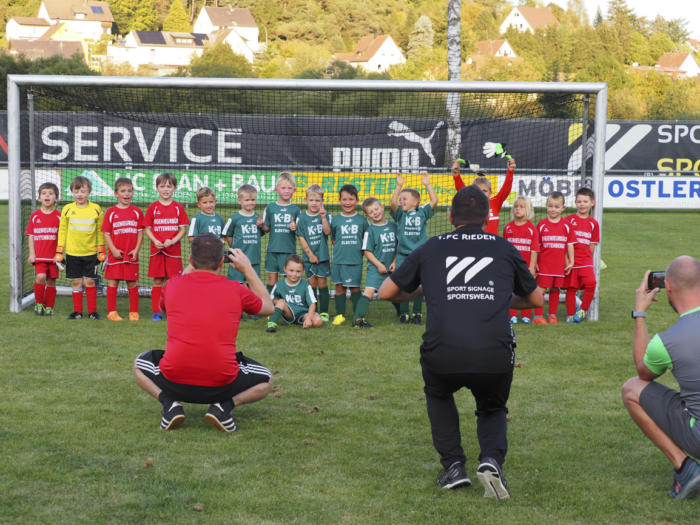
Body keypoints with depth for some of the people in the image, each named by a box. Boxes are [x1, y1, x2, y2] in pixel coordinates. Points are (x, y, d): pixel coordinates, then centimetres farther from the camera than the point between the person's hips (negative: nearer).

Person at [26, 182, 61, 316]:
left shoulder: (59, 217, 1)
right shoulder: (35, 216, 5)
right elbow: (31, 236, 6)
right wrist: (32, 254, -2)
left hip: (53, 256, 0)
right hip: (39, 255, 0)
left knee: (51, 281, 4)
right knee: (40, 277, -18)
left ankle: (49, 307, 18)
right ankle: (39, 304, 0)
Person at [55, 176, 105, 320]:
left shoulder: (96, 209, 1)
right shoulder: (67, 209, 2)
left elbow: (100, 231, 7)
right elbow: (62, 231, 7)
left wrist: (101, 251, 5)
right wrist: (59, 252, 4)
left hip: (90, 252, -1)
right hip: (72, 252, 1)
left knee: (90, 281, 1)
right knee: (76, 282, 5)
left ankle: (92, 311, 9)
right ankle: (77, 311, 13)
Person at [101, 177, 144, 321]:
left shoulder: (137, 211, 6)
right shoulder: (111, 212, 2)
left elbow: (140, 232, 6)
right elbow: (106, 234, 1)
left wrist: (136, 249, -5)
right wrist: (114, 250, -10)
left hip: (131, 255, 1)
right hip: (115, 254, -1)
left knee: (132, 283, 4)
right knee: (112, 282, 1)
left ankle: (133, 312, 13)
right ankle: (112, 312, 10)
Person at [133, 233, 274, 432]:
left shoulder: (173, 285, 3)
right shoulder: (236, 290, -1)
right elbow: (268, 307, 22)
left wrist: (190, 268, 35)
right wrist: (248, 270, 28)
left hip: (175, 384, 1)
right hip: (221, 387, -1)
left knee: (140, 364, 32)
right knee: (265, 380, 27)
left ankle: (169, 403, 4)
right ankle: (224, 406, 0)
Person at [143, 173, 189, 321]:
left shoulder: (178, 208, 3)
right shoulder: (153, 207, 3)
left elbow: (183, 229, 2)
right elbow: (147, 228, 5)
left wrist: (172, 241, -13)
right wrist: (155, 241, -12)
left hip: (174, 250, 0)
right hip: (157, 250, 0)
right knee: (158, 281, 3)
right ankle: (156, 312, 9)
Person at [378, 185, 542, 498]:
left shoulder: (430, 249, 17)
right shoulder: (505, 249, 19)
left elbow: (385, 293, 27)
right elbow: (536, 300, 33)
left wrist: (418, 292, 46)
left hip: (442, 355, 0)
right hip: (495, 358, 0)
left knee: (438, 395, 36)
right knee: (493, 410, 32)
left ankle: (453, 466, 21)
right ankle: (492, 459, 2)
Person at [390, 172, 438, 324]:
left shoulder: (422, 213, 7)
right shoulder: (400, 214, 6)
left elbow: (434, 201, -3)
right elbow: (393, 202, -10)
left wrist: (427, 185, -2)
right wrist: (399, 186, -11)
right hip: (403, 255, 0)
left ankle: (417, 313, 15)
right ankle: (403, 314, 10)